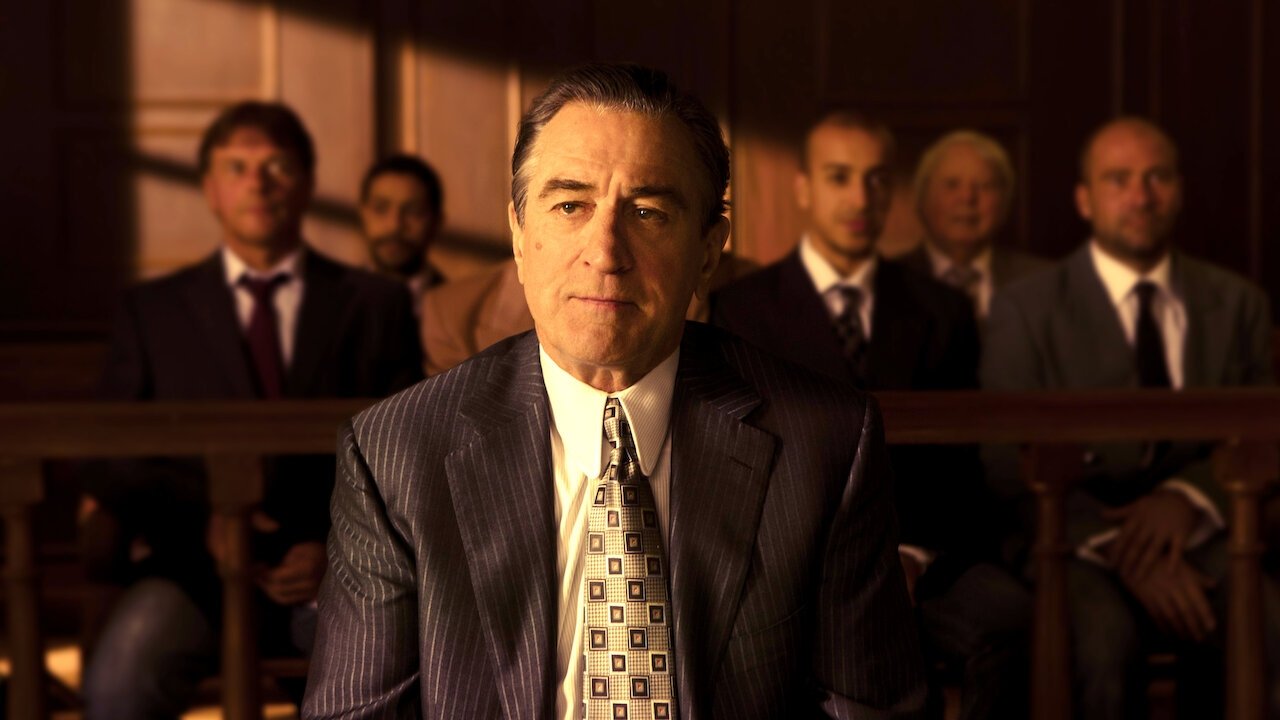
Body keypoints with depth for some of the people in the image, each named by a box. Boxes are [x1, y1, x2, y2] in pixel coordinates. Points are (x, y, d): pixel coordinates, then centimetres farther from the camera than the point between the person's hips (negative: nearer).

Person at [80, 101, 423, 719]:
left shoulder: (375, 306, 15)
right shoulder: (151, 311, 16)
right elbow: (114, 458, 10)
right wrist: (204, 520, -10)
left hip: (336, 569, 0)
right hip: (195, 568, 1)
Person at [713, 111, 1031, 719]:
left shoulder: (942, 312, 17)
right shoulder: (742, 310, 10)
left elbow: (963, 463, 13)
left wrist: (914, 554, -7)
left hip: (927, 551, 3)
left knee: (1012, 624, -30)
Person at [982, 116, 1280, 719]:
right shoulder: (1024, 310, 5)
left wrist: (1187, 497, -14)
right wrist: (1120, 549, -19)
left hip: (1200, 533, 2)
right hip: (1076, 541, -2)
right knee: (1104, 638, -35)